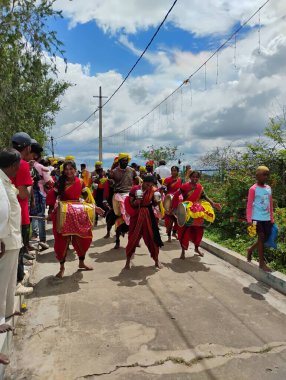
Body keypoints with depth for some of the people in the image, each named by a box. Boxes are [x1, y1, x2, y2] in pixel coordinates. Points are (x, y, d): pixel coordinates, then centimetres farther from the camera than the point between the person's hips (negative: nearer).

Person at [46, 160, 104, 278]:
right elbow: (52, 196, -6)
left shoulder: (80, 182, 3)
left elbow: (87, 196, 10)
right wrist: (51, 210, -12)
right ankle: (62, 267, 12)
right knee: (63, 239, -1)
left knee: (82, 237, 11)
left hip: (78, 213, 4)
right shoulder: (61, 182, -5)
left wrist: (94, 207, 5)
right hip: (64, 213, -3)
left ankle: (81, 262, 32)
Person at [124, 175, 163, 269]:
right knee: (133, 238, 3)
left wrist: (157, 201, -18)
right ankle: (128, 261, 20)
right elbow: (131, 204, -5)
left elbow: (154, 204, 3)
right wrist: (137, 200, -24)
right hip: (137, 216, -2)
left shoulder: (153, 190, -4)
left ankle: (156, 260, 24)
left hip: (148, 215, 2)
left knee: (152, 237, 6)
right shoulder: (134, 189, -10)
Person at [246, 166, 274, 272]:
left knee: (266, 238, 11)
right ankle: (262, 263, 8)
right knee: (261, 238, -3)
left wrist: (272, 218, 14)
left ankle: (251, 249, 35)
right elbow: (249, 205, -10)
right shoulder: (253, 189, -9)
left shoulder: (269, 188, 9)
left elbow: (270, 204, 14)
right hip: (257, 218, -6)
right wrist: (249, 220, -15)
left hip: (267, 218, 6)